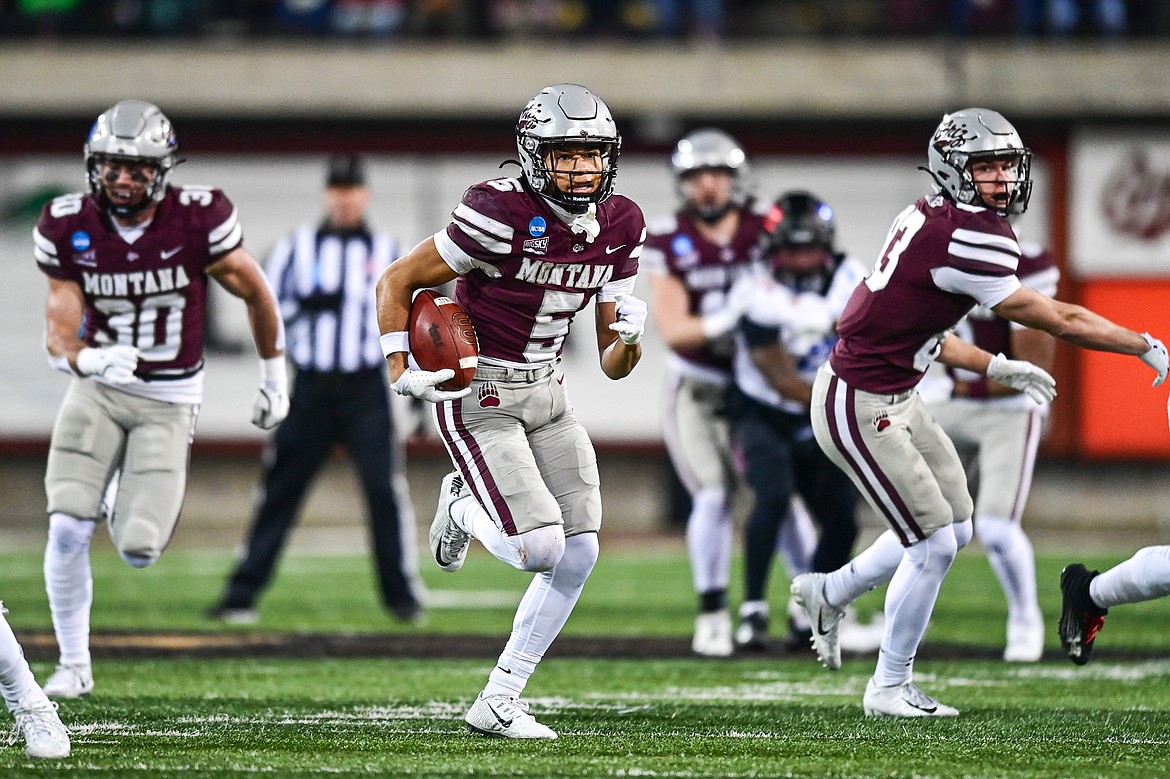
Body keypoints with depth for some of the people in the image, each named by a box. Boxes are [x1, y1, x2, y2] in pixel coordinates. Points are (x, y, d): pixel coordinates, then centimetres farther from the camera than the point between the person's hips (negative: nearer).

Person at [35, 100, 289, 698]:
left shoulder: (197, 219, -17)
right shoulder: (69, 228, -10)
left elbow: (255, 294, -1)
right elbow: (59, 334, -9)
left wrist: (274, 381, 8)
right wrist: (90, 358, -33)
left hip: (168, 402, -1)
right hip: (98, 389, 1)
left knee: (138, 551, -11)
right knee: (67, 530, -15)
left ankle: (121, 501, 30)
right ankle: (73, 665, 6)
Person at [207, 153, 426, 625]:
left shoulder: (386, 252, 10)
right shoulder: (297, 247, 7)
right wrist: (308, 303, -16)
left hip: (367, 391, 0)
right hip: (311, 387, 0)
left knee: (384, 488, -12)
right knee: (280, 490, 2)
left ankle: (402, 594, -2)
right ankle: (243, 592, 8)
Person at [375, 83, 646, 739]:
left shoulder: (619, 226, 0)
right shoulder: (502, 214, -21)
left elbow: (612, 365, 5)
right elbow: (397, 283, -12)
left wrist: (629, 338, -17)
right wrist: (402, 371, -22)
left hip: (546, 391, 7)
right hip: (479, 394, -7)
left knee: (580, 555, 1)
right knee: (540, 550, -17)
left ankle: (498, 703, 11)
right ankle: (463, 507, 17)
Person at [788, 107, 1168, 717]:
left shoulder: (931, 219, 5)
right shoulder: (967, 237, -25)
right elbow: (1058, 320, -18)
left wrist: (995, 368, 17)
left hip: (894, 397, 10)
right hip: (860, 408, -10)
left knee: (954, 527, 16)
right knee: (934, 544, -3)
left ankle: (828, 593, 31)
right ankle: (889, 688, 12)